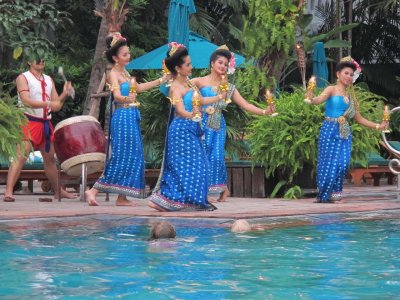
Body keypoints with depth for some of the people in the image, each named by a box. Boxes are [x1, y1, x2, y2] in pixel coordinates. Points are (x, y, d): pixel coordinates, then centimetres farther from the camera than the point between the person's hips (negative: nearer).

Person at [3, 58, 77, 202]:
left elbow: (56, 106, 13)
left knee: (50, 158, 16)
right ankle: (8, 192, -23)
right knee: (21, 156, -17)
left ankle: (58, 191, 28)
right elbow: (27, 101, -17)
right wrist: (48, 104, -26)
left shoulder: (49, 80, 16)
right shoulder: (23, 78, -2)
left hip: (46, 123, 7)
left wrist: (64, 94, -6)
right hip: (29, 121, -6)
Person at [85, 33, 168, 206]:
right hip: (123, 116, -9)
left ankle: (122, 197, 9)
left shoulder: (124, 72, 15)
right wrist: (126, 99, -48)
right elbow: (117, 95, -26)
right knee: (121, 157, -13)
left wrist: (161, 81, 29)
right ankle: (93, 191, -14)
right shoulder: (113, 73, -11)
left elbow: (138, 88, 28)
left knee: (132, 157, 7)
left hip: (132, 117, 9)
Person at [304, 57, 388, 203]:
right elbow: (320, 99, -19)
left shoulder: (351, 97, 19)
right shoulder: (332, 90, 2)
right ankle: (323, 195, -1)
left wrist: (378, 126, 22)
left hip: (344, 133, 5)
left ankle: (333, 194, 1)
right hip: (330, 131, -5)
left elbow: (359, 119, 25)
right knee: (329, 162, -7)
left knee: (342, 162, -6)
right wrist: (311, 99, -42)